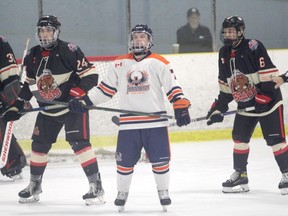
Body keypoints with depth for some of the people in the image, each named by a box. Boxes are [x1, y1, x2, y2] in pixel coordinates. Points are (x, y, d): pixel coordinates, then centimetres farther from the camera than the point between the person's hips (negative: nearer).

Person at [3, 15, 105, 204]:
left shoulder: (68, 51, -15)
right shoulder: (32, 56, 6)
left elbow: (90, 75, -16)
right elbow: (29, 84, 18)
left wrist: (76, 96, -24)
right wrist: (17, 106, 11)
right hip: (48, 110, 7)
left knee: (79, 143, -17)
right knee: (39, 145, 9)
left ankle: (96, 186, -15)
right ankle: (34, 186, 25)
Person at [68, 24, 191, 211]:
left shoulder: (159, 63, 1)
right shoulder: (120, 64, 9)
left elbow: (172, 86, -1)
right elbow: (105, 89, 13)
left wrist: (181, 107, -12)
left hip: (155, 122, -2)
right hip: (128, 123, 2)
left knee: (160, 159, 0)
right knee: (125, 160, 4)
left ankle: (163, 192, 15)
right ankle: (122, 192, 20)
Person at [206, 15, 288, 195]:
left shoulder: (253, 47, -16)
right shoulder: (224, 54, 8)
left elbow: (269, 73, -22)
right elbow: (225, 85, 16)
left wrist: (262, 98, -26)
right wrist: (219, 108, 12)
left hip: (267, 101, -8)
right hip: (245, 104, 8)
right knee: (239, 138, 7)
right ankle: (240, 176, 16)